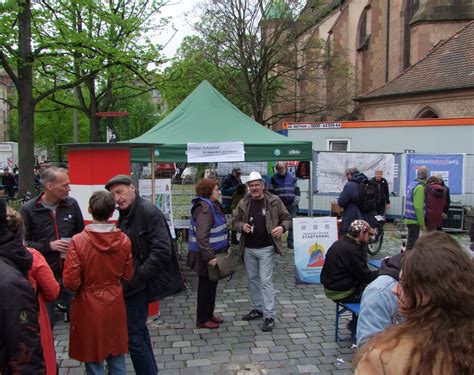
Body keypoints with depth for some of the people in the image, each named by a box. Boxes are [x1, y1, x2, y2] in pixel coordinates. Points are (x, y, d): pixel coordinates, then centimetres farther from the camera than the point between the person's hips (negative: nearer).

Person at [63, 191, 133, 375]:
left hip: (89, 307, -3)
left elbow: (70, 282, -17)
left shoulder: (78, 241, -20)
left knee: (94, 358, 13)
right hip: (115, 304, 3)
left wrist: (86, 283, 4)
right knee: (117, 356, 18)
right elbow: (127, 275, 1)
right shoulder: (124, 240, -10)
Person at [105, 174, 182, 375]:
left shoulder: (149, 212, -19)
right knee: (139, 329, 20)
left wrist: (136, 277, -22)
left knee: (132, 334, -5)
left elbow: (162, 252, -25)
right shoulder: (125, 214, 9)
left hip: (139, 284, -9)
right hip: (133, 283, 9)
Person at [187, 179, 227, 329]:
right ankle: (202, 320, 17)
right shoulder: (204, 208, -21)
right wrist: (209, 257, -28)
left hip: (214, 252, 10)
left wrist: (220, 251, 18)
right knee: (206, 286, 3)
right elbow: (201, 236, -28)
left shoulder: (212, 205, 10)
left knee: (212, 284, 19)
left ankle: (209, 314, 33)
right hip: (206, 255, -10)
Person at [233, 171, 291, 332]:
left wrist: (282, 227, -20)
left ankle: (269, 316, 1)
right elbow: (235, 221, 12)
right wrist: (242, 226, -10)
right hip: (248, 248, 5)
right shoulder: (243, 203, 3)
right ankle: (258, 309, 32)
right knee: (252, 279, 15)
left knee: (265, 281, -6)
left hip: (265, 248, -4)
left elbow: (286, 218, 2)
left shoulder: (274, 201, -6)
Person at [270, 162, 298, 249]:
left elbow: (296, 190, 9)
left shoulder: (292, 177, 5)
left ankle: (290, 242, 14)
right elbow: (271, 192, 6)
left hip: (291, 205, 1)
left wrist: (296, 201, 2)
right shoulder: (274, 178, 3)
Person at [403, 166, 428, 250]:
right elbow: (419, 208, -22)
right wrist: (422, 224, -17)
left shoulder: (412, 184, 9)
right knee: (412, 243, -3)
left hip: (409, 218, 9)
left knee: (411, 240, 19)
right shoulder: (420, 187, -19)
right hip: (414, 220, -9)